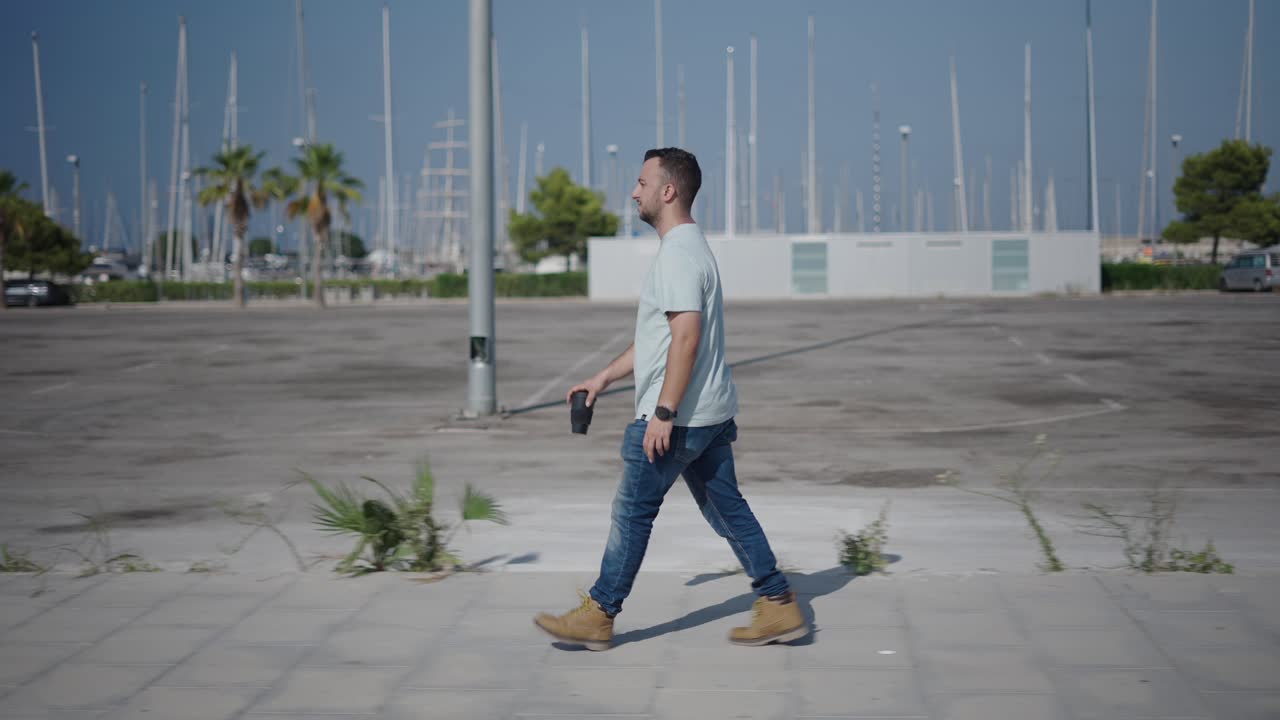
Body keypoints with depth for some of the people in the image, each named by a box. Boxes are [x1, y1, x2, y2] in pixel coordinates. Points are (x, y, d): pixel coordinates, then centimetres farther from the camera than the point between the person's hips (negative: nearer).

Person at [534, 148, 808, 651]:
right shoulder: (689, 247, 18)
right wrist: (604, 378, 25)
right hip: (710, 413, 10)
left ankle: (598, 616, 8)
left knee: (632, 511, -1)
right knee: (727, 510, 11)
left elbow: (687, 337, -25)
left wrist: (663, 412, -26)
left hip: (677, 417, -10)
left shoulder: (679, 254, -16)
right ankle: (779, 607, 10)